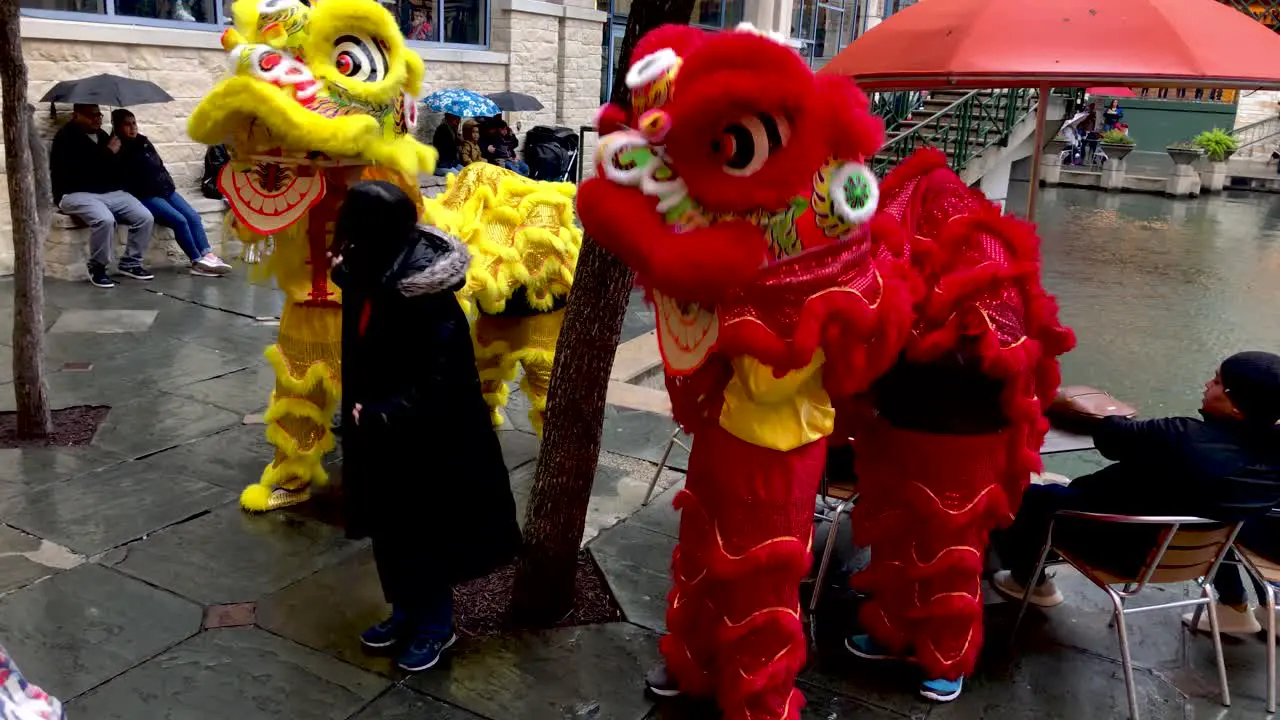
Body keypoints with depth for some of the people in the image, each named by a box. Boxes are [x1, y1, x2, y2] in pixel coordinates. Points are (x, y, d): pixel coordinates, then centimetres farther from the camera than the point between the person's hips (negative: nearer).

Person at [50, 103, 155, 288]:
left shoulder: (101, 135, 18)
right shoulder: (67, 137, -5)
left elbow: (117, 165, 22)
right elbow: (82, 169, -20)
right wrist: (109, 153, -12)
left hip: (110, 192, 7)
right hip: (77, 194, -7)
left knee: (145, 217, -14)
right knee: (105, 219, -36)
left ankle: (130, 262, 2)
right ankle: (97, 268, -15)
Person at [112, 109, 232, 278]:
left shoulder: (143, 141, 16)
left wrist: (168, 184, 10)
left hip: (165, 189, 7)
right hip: (145, 196, -7)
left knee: (193, 216, -13)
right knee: (179, 220, -23)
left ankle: (208, 255, -22)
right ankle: (197, 261, -19)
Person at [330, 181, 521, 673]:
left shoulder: (427, 300, -27)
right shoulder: (370, 279, -2)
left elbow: (437, 387, -26)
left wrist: (377, 416, -24)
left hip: (428, 442, -8)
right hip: (383, 437, 8)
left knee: (425, 533, 9)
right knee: (391, 530, 19)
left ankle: (436, 623, 29)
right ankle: (406, 610, 38)